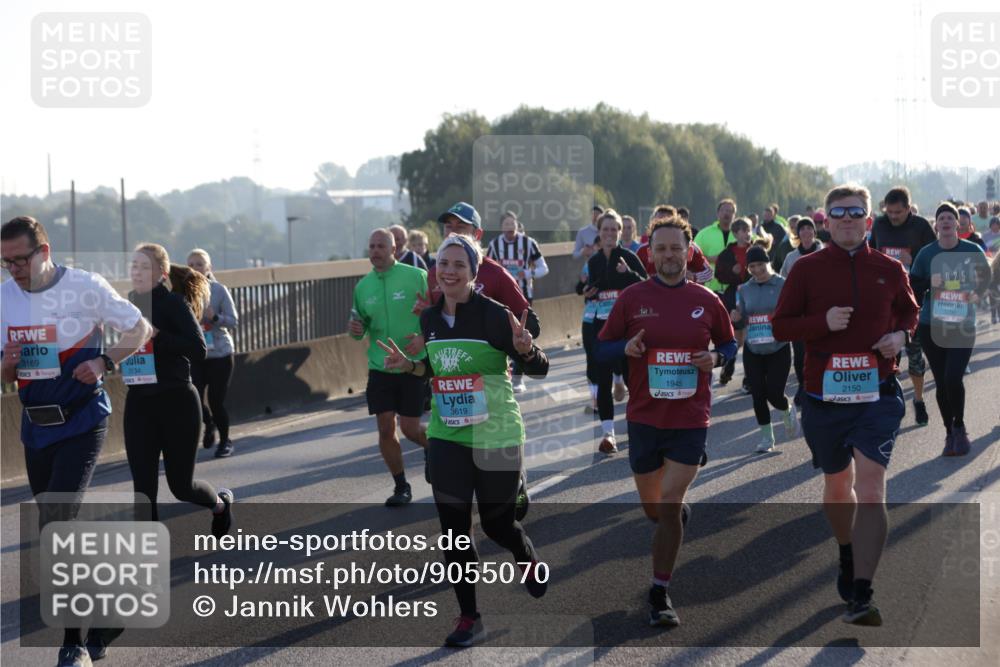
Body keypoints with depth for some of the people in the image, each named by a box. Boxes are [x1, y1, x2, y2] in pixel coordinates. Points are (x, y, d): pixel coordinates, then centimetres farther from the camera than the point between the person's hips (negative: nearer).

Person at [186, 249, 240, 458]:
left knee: (216, 401, -1)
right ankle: (209, 424, 28)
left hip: (220, 353, -1)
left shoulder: (219, 290, -7)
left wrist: (214, 317, -24)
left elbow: (233, 320, -7)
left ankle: (225, 441, 24)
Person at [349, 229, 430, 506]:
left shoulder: (416, 276, -7)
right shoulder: (363, 286, 6)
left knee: (409, 428, -3)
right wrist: (355, 330, -8)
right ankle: (401, 487, 15)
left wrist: (424, 339, -20)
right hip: (380, 368, 4)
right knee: (385, 429, 0)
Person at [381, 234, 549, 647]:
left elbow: (539, 370, -12)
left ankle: (530, 561, 44)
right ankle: (469, 617, 12)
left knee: (496, 524, 9)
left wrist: (524, 349, -33)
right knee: (453, 528, 0)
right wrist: (408, 365, 1)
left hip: (495, 437, -4)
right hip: (447, 436, 4)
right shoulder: (429, 319, 2)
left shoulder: (494, 315, -15)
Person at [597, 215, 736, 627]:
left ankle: (660, 594, -1)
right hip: (644, 417, 2)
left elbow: (729, 344, 14)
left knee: (669, 504, -10)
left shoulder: (706, 301, 1)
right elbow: (603, 347, 5)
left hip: (690, 418, -2)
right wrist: (626, 348, -17)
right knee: (652, 507, 14)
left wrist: (715, 358, -8)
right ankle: (680, 514, 52)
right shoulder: (632, 298, 0)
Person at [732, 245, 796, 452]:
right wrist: (736, 318, -11)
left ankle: (788, 413, 29)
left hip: (779, 349, -3)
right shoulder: (744, 290, 5)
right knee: (758, 395, 2)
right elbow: (742, 319, 12)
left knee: (774, 394, -7)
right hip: (752, 350, 3)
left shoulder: (783, 285, -6)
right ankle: (766, 437, 18)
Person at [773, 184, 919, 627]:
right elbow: (780, 326, 1)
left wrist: (901, 335, -1)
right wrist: (824, 322, -15)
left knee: (870, 488, -15)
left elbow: (909, 312, 21)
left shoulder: (889, 270, 4)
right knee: (837, 484, 17)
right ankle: (848, 553, 48)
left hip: (877, 394, -1)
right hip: (824, 395, 1)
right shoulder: (807, 269, 1)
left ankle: (861, 596, -18)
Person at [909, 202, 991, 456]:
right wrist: (930, 284, -17)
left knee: (953, 378, -15)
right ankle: (950, 433, 20)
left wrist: (978, 293, -8)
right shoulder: (926, 254, 0)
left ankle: (959, 428, 8)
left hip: (963, 327, -2)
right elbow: (913, 290, 3)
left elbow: (986, 279, 12)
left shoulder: (972, 251, -1)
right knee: (941, 382, 5)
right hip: (932, 327, 2)